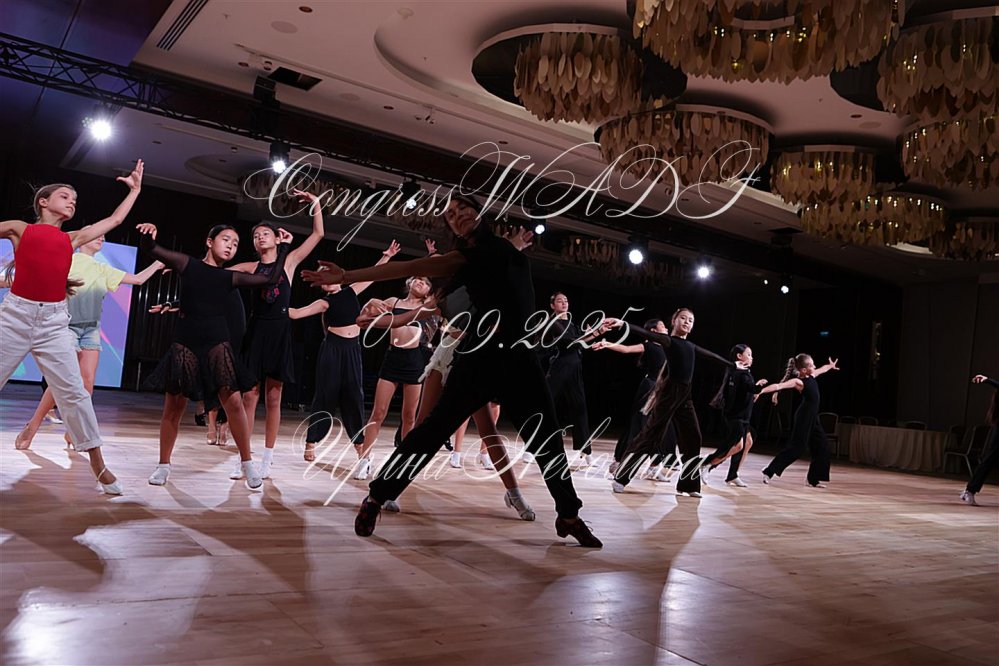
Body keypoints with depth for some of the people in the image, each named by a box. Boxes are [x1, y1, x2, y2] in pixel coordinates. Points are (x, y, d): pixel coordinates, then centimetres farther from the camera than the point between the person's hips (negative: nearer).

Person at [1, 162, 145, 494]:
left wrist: (135, 190, 28)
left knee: (74, 392, -1)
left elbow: (114, 220, 24)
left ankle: (98, 466, 3)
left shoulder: (71, 239, 16)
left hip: (54, 321, 2)